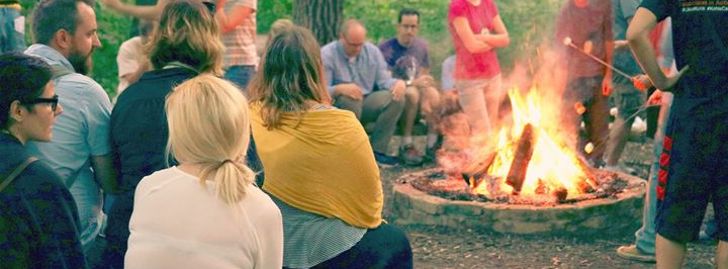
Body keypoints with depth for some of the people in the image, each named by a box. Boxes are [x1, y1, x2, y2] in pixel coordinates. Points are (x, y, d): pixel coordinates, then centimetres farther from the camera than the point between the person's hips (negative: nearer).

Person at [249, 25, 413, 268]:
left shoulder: (252, 118, -12)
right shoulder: (341, 126, -24)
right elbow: (369, 193, -12)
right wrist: (368, 219, 8)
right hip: (323, 249, -5)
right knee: (393, 242, 24)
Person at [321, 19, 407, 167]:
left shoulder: (373, 51, 8)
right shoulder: (327, 54, -8)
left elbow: (383, 80, 3)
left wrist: (398, 83, -21)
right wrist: (340, 89, -38)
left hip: (367, 105, 5)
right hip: (338, 105, -5)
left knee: (396, 98, -19)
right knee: (350, 100, -38)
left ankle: (377, 150, -15)